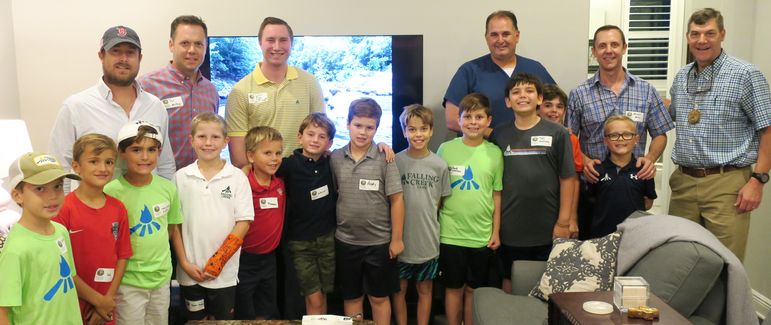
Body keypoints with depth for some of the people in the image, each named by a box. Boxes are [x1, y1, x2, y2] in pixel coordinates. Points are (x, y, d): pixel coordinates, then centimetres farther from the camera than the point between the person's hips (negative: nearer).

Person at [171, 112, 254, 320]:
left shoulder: (237, 178, -4)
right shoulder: (181, 177, 1)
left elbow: (244, 222, -6)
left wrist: (217, 263, -10)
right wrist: (185, 263, -5)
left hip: (225, 272, -1)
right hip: (190, 272, 1)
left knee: (224, 319, 9)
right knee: (195, 320, 14)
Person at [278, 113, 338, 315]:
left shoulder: (331, 163, 1)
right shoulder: (290, 164, -10)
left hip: (328, 238, 3)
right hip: (300, 242, -3)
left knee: (322, 296, 14)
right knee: (314, 299, 1)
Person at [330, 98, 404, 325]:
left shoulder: (384, 159, -9)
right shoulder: (335, 158, -1)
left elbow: (396, 199, -8)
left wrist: (396, 238, -8)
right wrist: (329, 233, 2)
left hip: (379, 242, -2)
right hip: (345, 241, 2)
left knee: (379, 297, 12)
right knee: (351, 297, 16)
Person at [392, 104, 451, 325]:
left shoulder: (440, 165, -4)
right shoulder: (395, 161, -7)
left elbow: (440, 201, 5)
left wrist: (426, 220, -2)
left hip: (428, 240, 1)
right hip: (401, 239, -1)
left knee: (425, 289, 15)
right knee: (400, 288, 13)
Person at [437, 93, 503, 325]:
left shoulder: (495, 153, 0)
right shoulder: (446, 149, -3)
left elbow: (497, 195, 5)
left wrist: (496, 232, 3)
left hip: (482, 235, 1)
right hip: (451, 234, -1)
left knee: (473, 289, 13)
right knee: (454, 287, 10)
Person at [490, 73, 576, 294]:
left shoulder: (557, 133, -3)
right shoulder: (499, 135, 3)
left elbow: (568, 178, -3)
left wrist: (563, 222, -6)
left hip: (547, 230, -1)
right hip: (510, 229, 2)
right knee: (509, 283, 13)